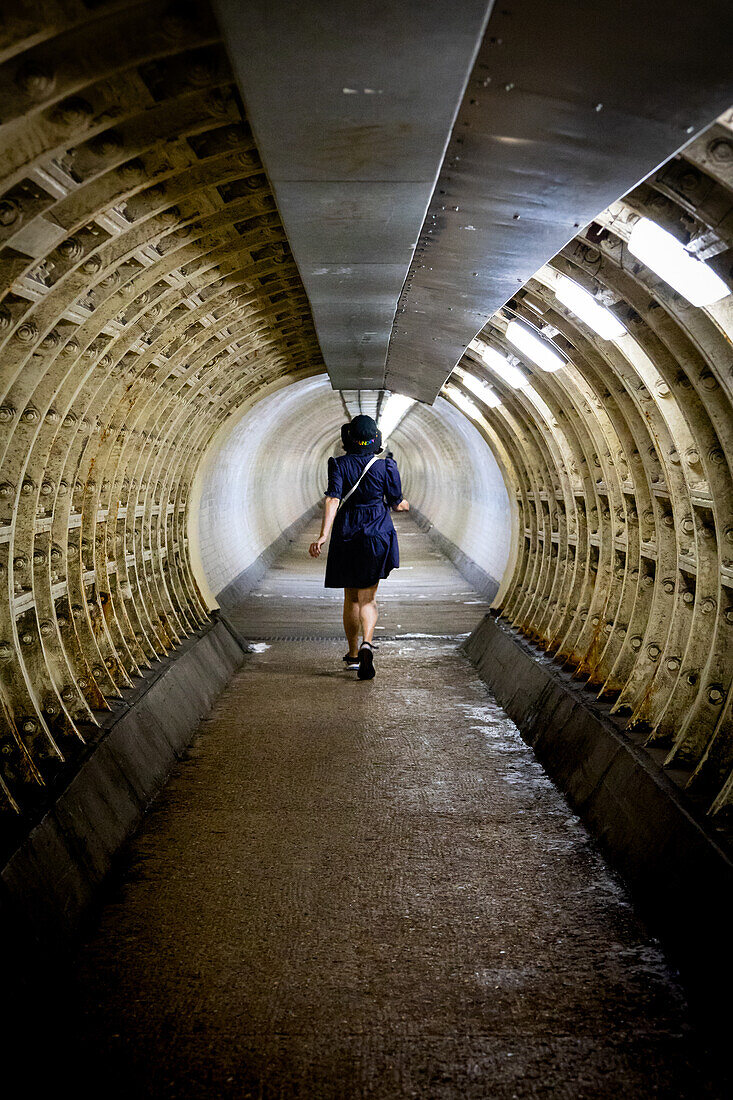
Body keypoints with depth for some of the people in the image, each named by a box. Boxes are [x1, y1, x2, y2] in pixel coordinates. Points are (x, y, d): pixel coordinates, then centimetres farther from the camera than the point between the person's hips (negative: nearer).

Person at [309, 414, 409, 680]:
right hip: (377, 535, -1)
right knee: (367, 599, -1)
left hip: (346, 536, 1)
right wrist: (403, 505, 29)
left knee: (351, 598, 15)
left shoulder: (339, 465, -3)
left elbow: (333, 500, -16)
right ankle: (367, 643, -29)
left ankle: (353, 655, 24)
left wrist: (323, 535, -22)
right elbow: (397, 503, 4)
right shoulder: (385, 466, -3)